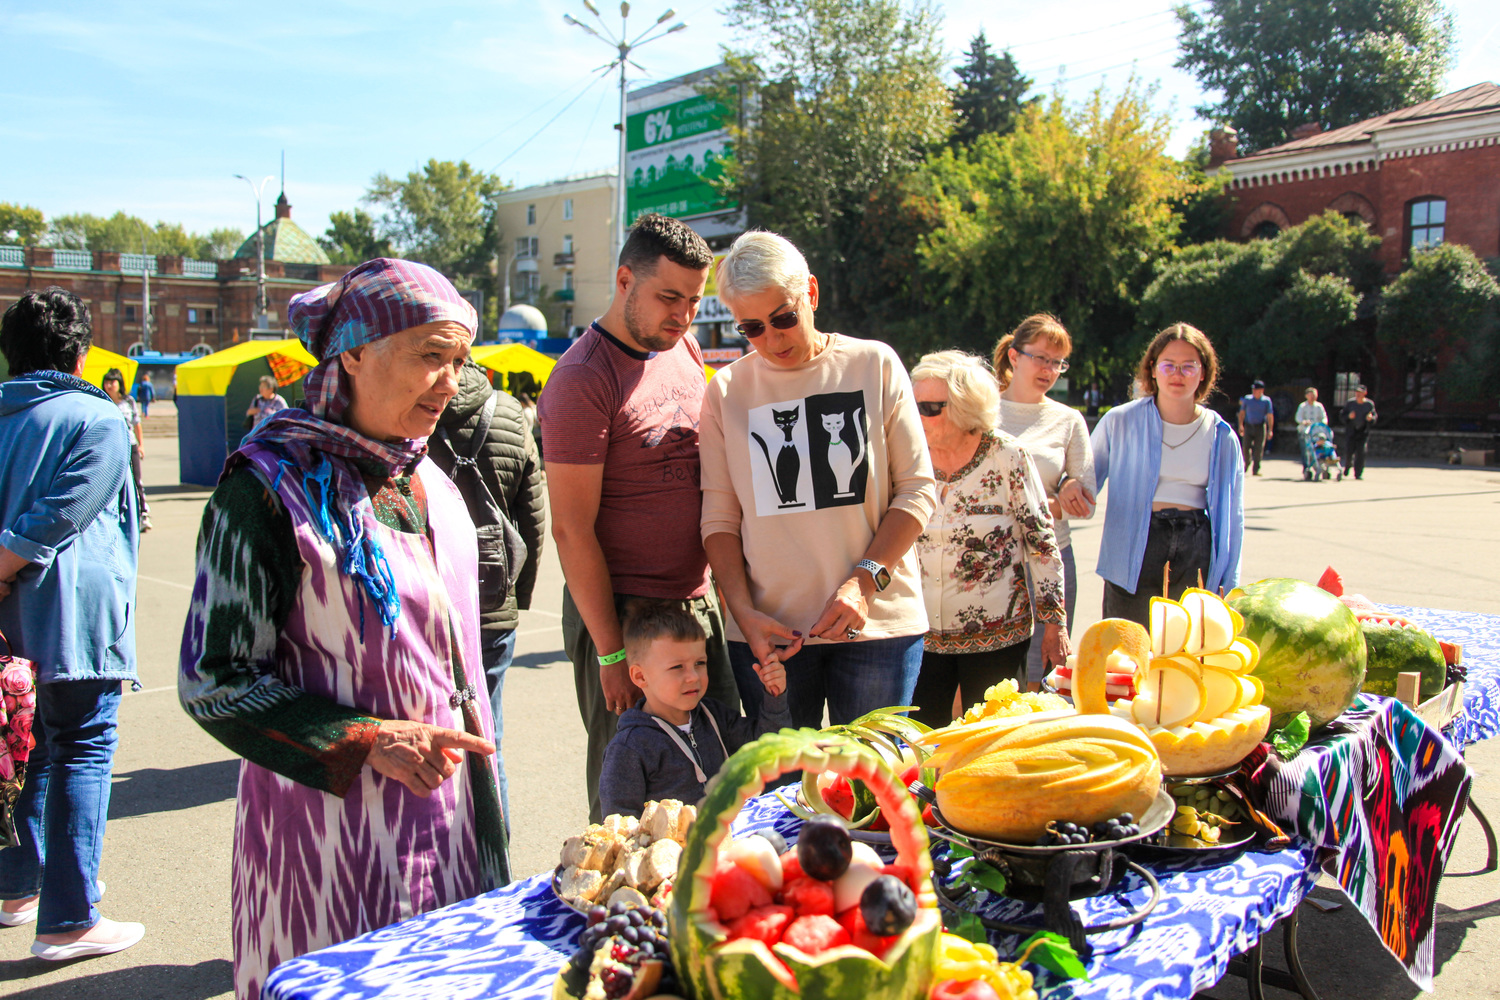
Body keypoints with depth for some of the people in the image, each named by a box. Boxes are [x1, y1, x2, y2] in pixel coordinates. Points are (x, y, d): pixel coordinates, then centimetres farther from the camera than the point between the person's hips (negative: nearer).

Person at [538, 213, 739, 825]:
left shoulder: (686, 350, 9)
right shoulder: (581, 379, -14)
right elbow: (572, 531, -15)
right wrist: (610, 652, -15)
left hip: (698, 601, 7)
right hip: (620, 611, -7)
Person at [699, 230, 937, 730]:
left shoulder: (874, 365, 3)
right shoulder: (725, 391, 6)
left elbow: (917, 489, 2)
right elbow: (719, 516, 5)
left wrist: (865, 580, -10)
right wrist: (744, 612, -7)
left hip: (877, 620, 0)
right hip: (769, 631, 1)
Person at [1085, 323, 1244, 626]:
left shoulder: (1221, 436, 7)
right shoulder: (1119, 422, 2)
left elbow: (1232, 516, 12)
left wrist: (1226, 585, 7)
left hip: (1197, 559, 1)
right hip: (1133, 558, -1)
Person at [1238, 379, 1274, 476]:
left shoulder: (1266, 401, 0)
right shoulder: (1247, 399, 6)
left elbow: (1270, 416, -1)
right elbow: (1242, 412, 13)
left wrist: (1270, 430, -7)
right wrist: (1241, 425, 5)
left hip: (1260, 427, -2)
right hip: (1248, 427, 2)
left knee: (1258, 449, -4)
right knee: (1246, 447, -3)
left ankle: (1256, 469, 2)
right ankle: (1247, 463, 24)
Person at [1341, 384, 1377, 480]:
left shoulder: (1370, 404, 1)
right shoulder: (1350, 403, 1)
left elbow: (1375, 416, 7)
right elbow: (1343, 415, 3)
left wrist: (1371, 418, -16)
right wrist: (1349, 416, -19)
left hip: (1363, 432, -1)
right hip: (1351, 431, 1)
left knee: (1361, 452, -9)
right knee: (1348, 452, -3)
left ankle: (1358, 474, -1)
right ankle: (1348, 465, 32)